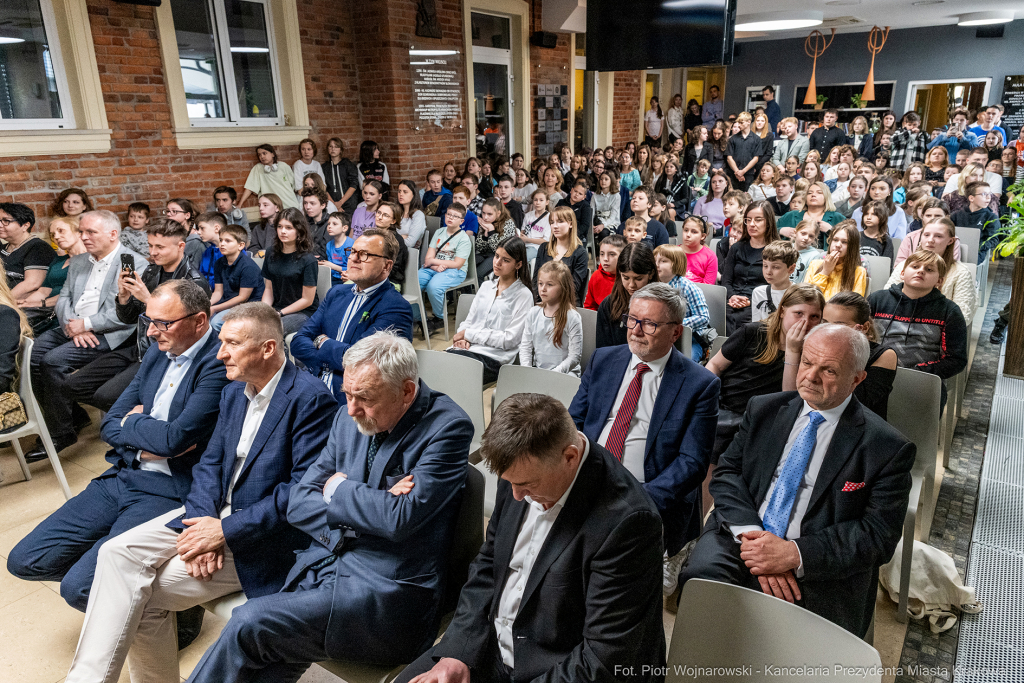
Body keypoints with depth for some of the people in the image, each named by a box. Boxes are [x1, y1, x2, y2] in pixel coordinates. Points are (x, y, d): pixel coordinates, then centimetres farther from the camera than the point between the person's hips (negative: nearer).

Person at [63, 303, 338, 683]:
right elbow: (210, 463, 9)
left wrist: (226, 531, -19)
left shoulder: (310, 398, -18)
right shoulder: (234, 392, 10)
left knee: (147, 594, -14)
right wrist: (203, 521, -10)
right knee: (117, 552, -8)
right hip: (215, 512, 8)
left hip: (263, 536, -8)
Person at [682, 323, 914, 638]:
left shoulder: (888, 448, 0)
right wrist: (749, 533, -13)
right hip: (743, 540, 3)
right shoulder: (764, 409, 12)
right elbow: (727, 472, 6)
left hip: (818, 570, -2)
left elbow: (879, 534, -5)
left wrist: (795, 553, -17)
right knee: (700, 576, -29)